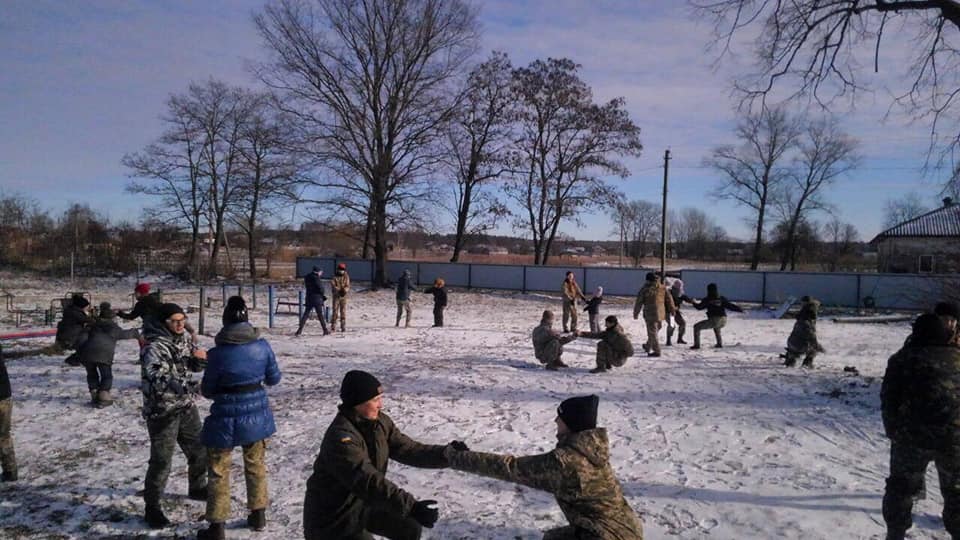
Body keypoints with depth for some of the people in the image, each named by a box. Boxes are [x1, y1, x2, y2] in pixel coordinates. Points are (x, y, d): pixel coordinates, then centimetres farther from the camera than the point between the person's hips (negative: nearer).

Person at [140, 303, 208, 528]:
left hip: (186, 407, 8)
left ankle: (197, 488, 41)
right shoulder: (154, 348, -20)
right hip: (162, 411, -7)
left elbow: (194, 366, 16)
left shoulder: (183, 340, 4)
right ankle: (152, 508, 13)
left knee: (199, 451, 18)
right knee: (161, 461, -3)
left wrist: (200, 358, -8)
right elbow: (158, 380, -32)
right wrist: (190, 385, -44)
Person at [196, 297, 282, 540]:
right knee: (256, 465, 23)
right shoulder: (262, 345, -10)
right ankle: (258, 515, 34)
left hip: (226, 419, -4)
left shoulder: (218, 353, -19)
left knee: (219, 472, 12)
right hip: (256, 415, 4)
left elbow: (207, 390, -7)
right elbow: (274, 378, 3)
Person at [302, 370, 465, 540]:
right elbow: (369, 482, -40)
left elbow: (407, 449, -6)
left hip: (365, 503, 8)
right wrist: (412, 507, -46)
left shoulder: (379, 422, -7)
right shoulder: (340, 438, -33)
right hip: (332, 517, -8)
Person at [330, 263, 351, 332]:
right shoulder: (334, 277, -1)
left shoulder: (346, 277, 4)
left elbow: (347, 286, -1)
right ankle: (333, 327, 1)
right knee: (335, 311, -4)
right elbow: (333, 286, -10)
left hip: (343, 296, 2)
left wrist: (345, 290, -23)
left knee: (343, 312, 3)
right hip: (336, 296, -2)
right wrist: (339, 290, -26)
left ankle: (343, 327, 8)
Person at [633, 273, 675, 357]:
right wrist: (672, 309, 21)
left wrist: (635, 313, 4)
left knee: (652, 332, 2)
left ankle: (656, 351, 2)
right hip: (661, 314, 5)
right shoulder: (662, 288, 2)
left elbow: (639, 302, -6)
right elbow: (669, 299, 8)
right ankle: (648, 346, 35)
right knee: (655, 331, 20)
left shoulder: (645, 289, -9)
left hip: (650, 314, -5)